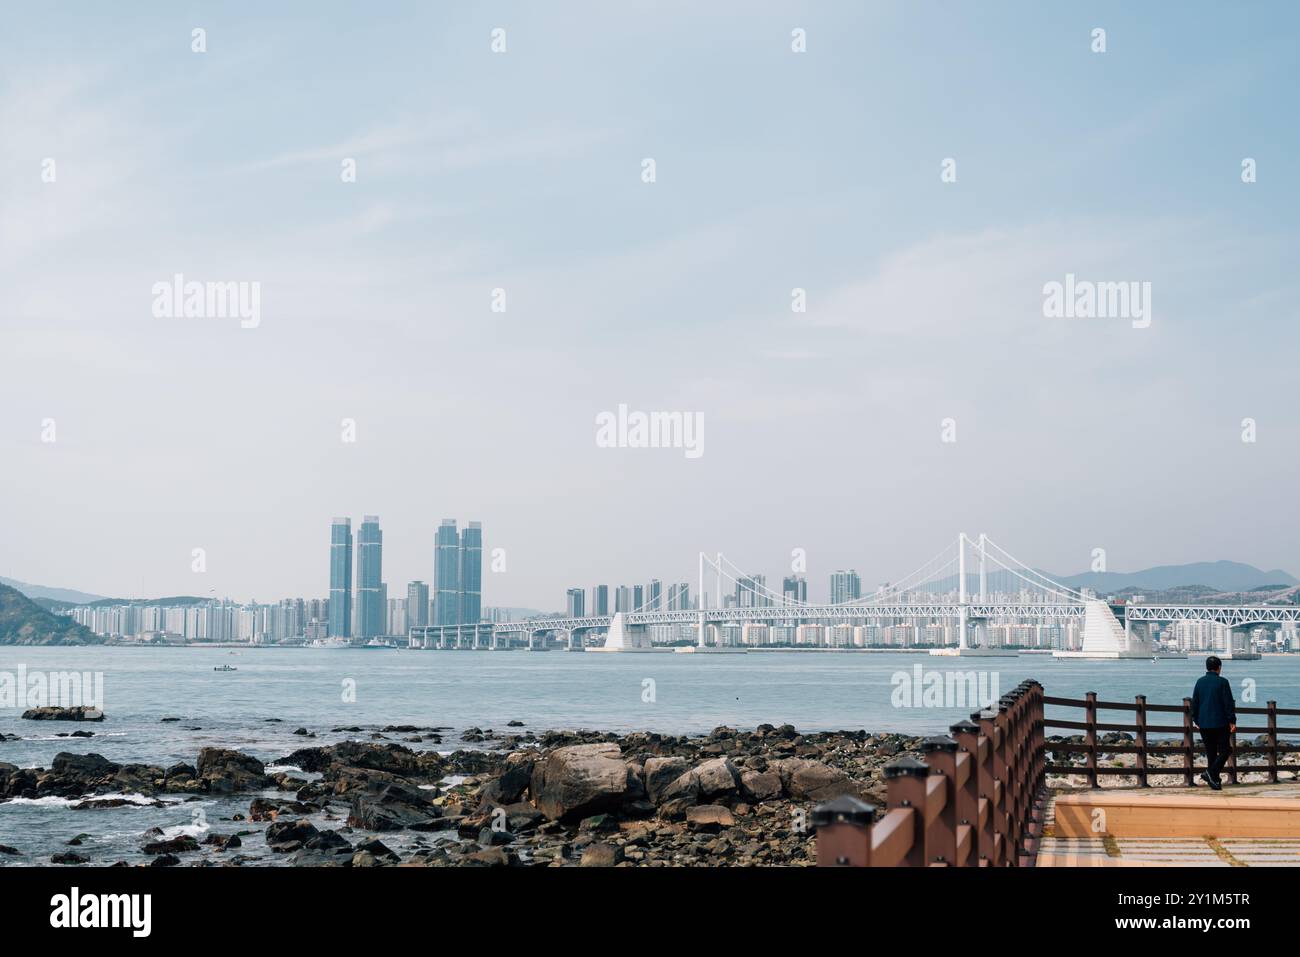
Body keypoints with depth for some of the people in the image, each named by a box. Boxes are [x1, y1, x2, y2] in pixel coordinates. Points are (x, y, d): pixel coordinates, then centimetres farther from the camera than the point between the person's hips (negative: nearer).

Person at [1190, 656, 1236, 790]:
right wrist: (1232, 721, -4)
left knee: (1211, 752, 10)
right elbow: (1229, 703, -9)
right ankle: (1211, 773, -16)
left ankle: (1214, 779, 9)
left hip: (1204, 724, 5)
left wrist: (1195, 719, 20)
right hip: (1220, 723, -5)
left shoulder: (1200, 682, 6)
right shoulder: (1222, 682, -7)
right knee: (1224, 750, 3)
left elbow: (1194, 702, 11)